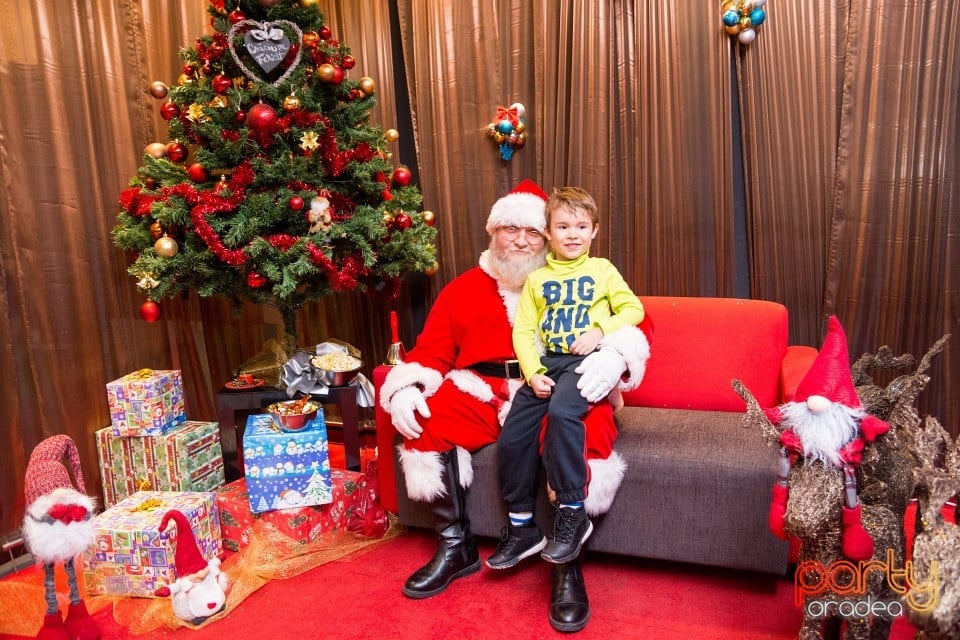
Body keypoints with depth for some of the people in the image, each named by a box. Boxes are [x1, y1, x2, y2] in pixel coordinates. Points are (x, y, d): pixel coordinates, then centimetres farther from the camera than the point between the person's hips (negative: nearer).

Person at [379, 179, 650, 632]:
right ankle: (455, 546, -7)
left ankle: (567, 565, -17)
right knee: (425, 417, -25)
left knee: (579, 430, -35)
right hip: (482, 392, 3)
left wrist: (615, 356, -20)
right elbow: (431, 350, 13)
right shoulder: (463, 288, 19)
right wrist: (406, 389, -8)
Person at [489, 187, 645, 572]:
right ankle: (522, 527, 6)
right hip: (547, 362, 4)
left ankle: (572, 513, -21)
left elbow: (634, 309, 6)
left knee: (562, 411, -34)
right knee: (511, 437, -11)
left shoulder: (602, 270, 10)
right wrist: (533, 373, -8)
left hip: (588, 360, -3)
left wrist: (600, 331, -12)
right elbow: (523, 332, 8)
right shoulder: (536, 280, 14)